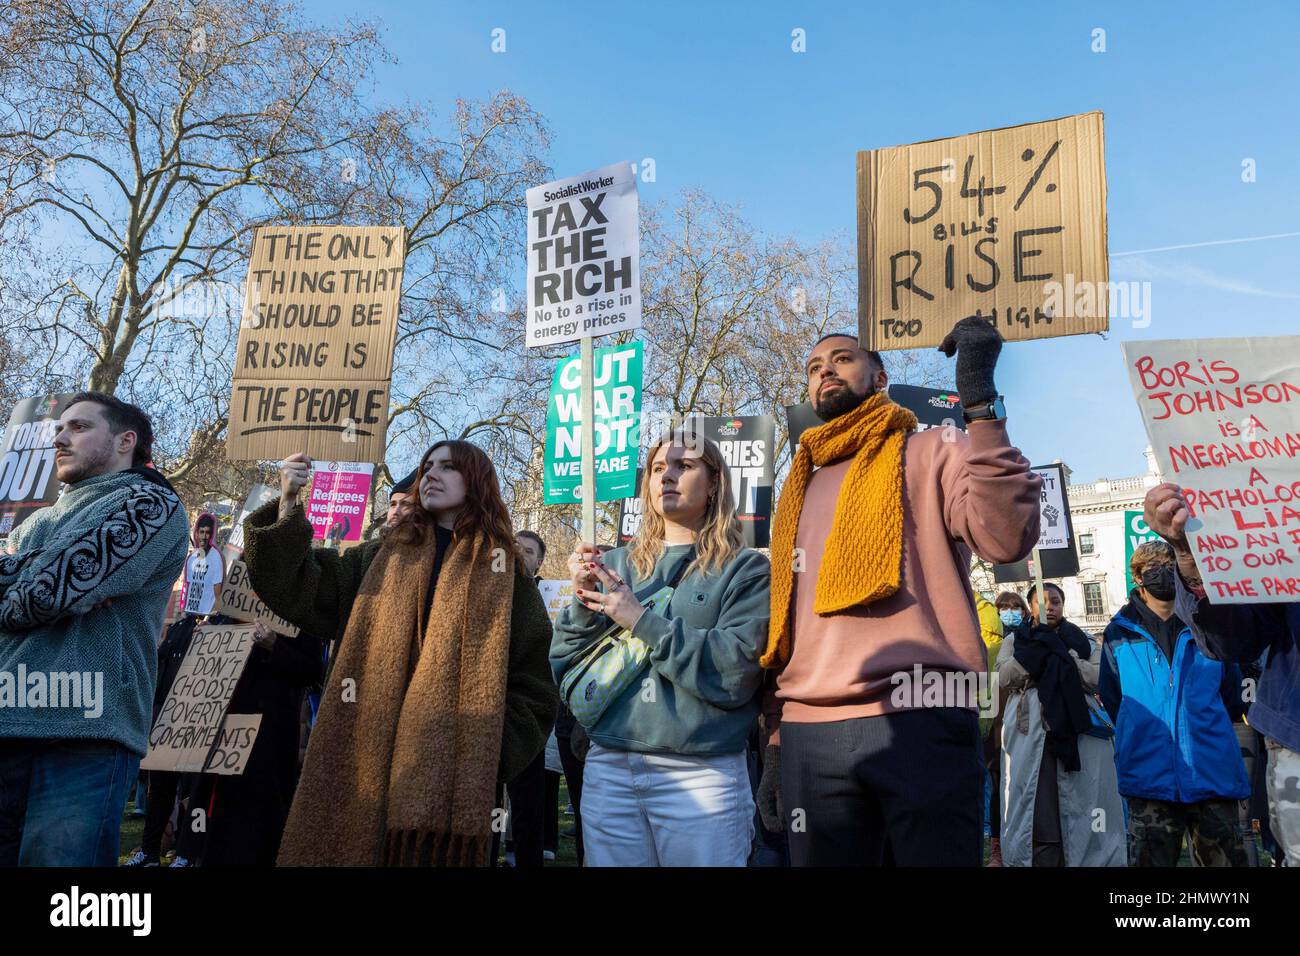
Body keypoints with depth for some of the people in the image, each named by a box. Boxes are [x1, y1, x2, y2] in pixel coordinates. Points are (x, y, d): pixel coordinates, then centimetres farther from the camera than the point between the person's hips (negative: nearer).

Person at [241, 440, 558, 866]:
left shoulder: (504, 575, 6)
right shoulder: (383, 556, 14)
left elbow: (532, 688, 3)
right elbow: (299, 591, 4)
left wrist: (494, 755, -8)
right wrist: (288, 506, -6)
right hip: (364, 761, 2)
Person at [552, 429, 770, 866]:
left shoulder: (745, 569, 0)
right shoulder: (614, 564, 10)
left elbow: (737, 673, -14)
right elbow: (564, 669, 7)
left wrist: (642, 620, -15)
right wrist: (584, 601, -9)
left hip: (703, 775, -3)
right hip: (607, 769, 4)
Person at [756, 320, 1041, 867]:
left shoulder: (931, 454, 8)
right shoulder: (800, 491, 22)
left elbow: (1007, 539, -12)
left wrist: (980, 401, -15)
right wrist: (775, 742, 15)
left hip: (920, 722, -4)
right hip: (809, 738, 5)